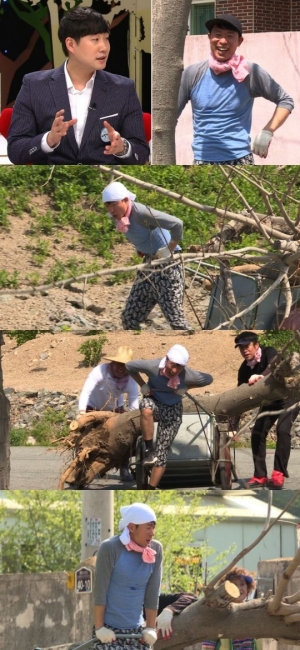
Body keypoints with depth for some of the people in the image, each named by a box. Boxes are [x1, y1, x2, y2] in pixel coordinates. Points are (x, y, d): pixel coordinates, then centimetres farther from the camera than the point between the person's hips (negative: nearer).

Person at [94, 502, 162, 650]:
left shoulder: (155, 550, -1)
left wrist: (150, 627, 2)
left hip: (136, 630, 4)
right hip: (110, 629, -4)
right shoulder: (110, 548, -13)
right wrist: (99, 627, -12)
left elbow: (152, 592, 2)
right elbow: (100, 591, -11)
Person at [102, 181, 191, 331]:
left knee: (174, 317, -12)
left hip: (167, 264, -9)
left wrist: (169, 250, -20)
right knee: (129, 318, 8)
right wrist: (140, 250, 11)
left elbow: (177, 224, -30)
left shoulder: (141, 213, -25)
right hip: (148, 265, 9)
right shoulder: (117, 216, 0)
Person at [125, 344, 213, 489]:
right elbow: (130, 366, -10)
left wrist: (186, 388, -11)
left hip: (172, 410, 1)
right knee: (146, 408, -40)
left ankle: (151, 489, 9)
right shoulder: (153, 366, -27)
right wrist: (142, 385, -12)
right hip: (154, 401, -1)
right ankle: (149, 449, -25)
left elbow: (208, 379, -5)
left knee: (162, 451, -2)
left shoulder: (188, 376, -24)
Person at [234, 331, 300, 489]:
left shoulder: (268, 352, -24)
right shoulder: (245, 369, -10)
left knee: (282, 429, -23)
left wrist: (261, 376, -68)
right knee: (257, 433, -5)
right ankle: (260, 476, 3)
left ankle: (278, 475, -22)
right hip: (270, 400, 6)